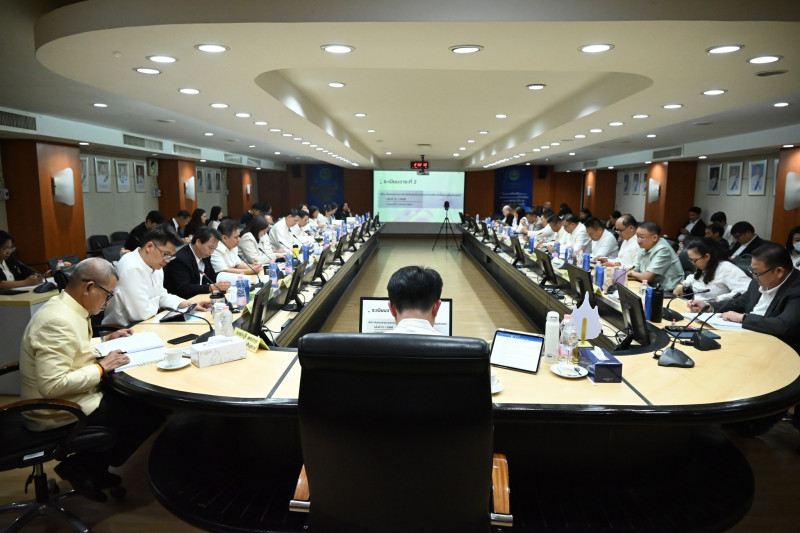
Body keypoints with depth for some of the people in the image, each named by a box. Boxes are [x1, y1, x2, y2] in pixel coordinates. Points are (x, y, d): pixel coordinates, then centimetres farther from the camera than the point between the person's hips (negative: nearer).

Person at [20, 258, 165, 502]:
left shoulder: (66, 308, 4)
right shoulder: (59, 321, -28)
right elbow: (53, 385, -32)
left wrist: (106, 339, 10)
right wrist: (102, 367, -23)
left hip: (72, 398, 10)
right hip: (60, 416, -10)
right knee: (150, 416, -9)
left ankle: (92, 466, 17)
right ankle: (82, 466, 7)